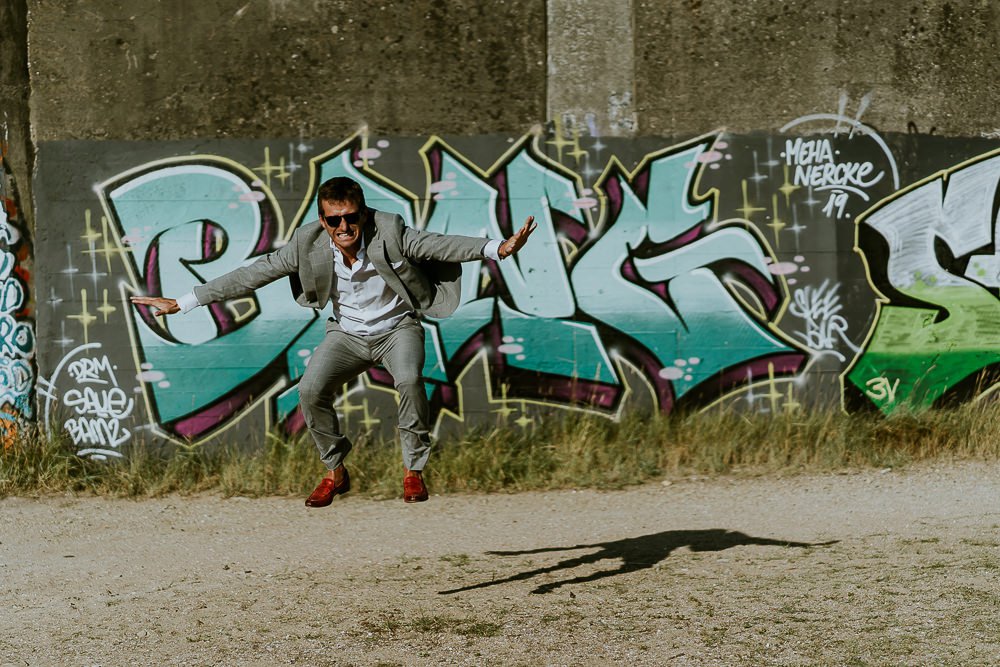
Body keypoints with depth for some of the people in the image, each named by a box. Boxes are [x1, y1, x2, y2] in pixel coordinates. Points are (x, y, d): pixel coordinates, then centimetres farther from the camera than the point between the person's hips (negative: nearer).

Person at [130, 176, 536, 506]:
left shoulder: (389, 231, -21)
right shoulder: (308, 243, -15)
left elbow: (441, 245, -25)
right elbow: (253, 274, -12)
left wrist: (497, 249, -43)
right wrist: (184, 303, -12)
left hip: (397, 327, -2)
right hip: (347, 332, 3)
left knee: (409, 380, -32)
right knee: (310, 390, -20)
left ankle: (413, 470, -11)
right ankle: (335, 472, 4)